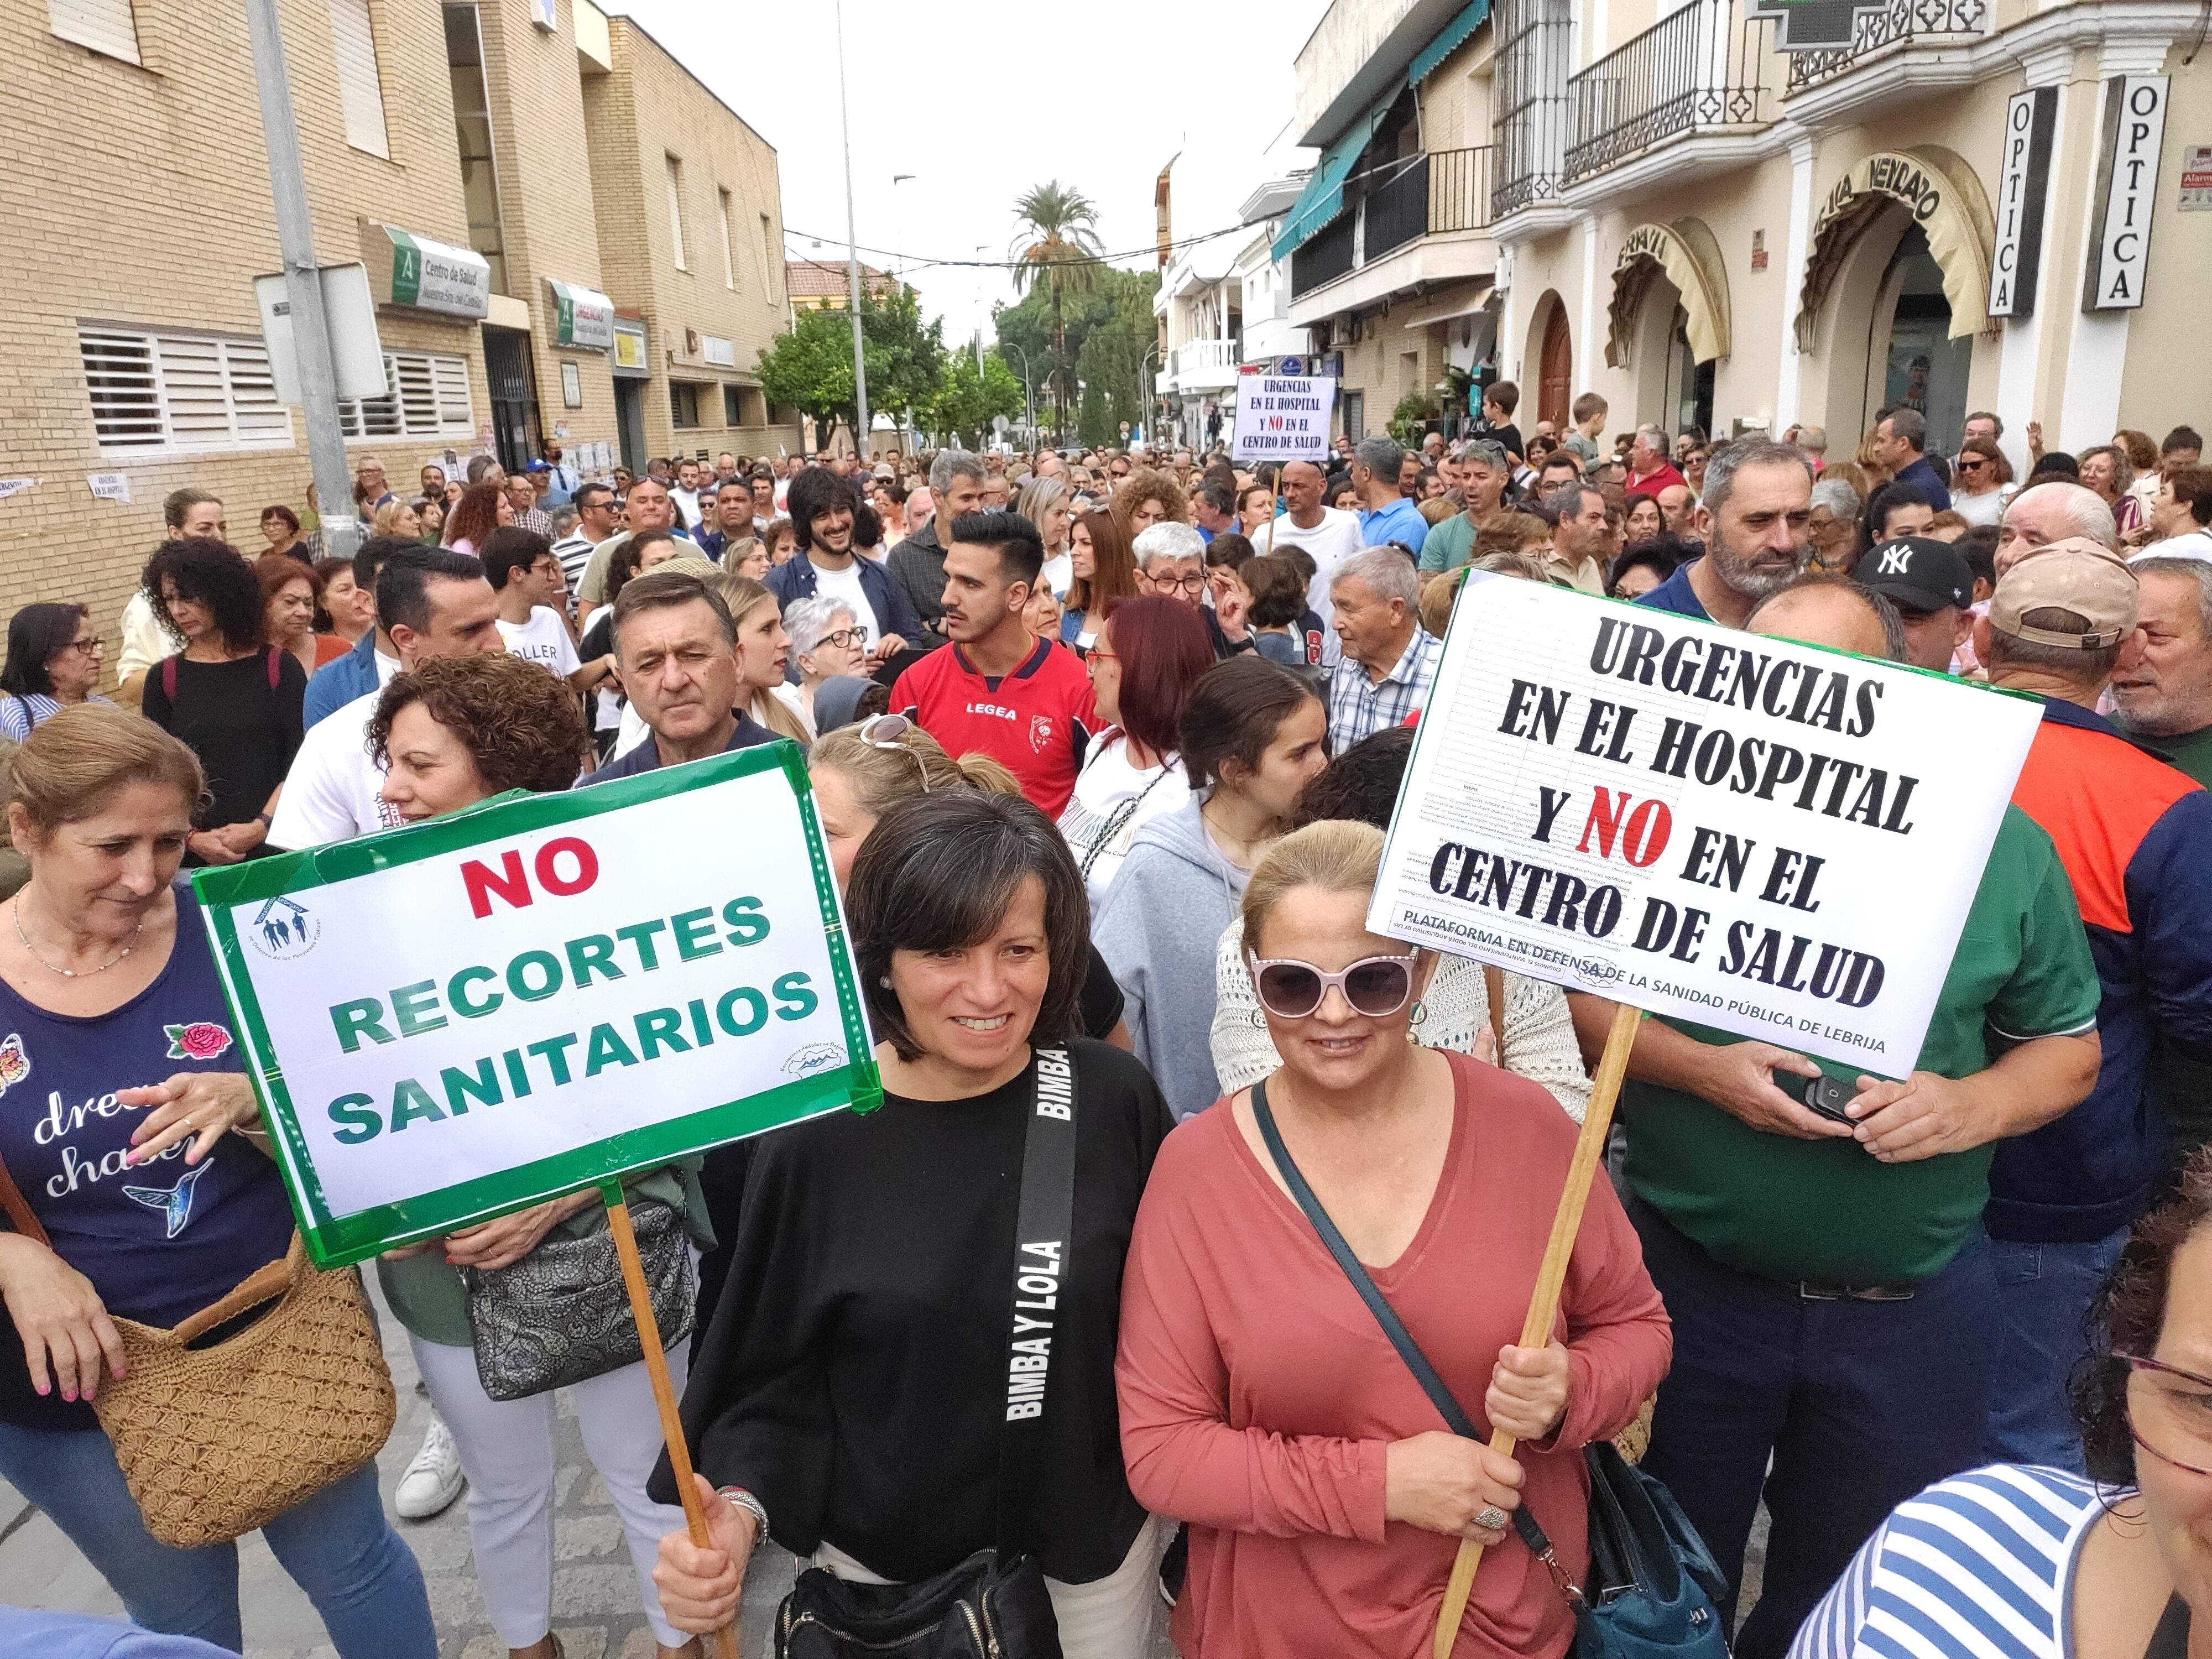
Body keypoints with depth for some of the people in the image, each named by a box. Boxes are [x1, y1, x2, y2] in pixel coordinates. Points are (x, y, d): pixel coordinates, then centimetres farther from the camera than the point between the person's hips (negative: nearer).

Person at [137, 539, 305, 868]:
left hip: (272, 846, -1)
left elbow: (300, 763, -2)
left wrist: (261, 827, -13)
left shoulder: (279, 668, 3)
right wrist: (191, 838, -10)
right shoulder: (164, 679, 7)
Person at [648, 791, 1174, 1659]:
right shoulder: (815, 1138, -17)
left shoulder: (1115, 1099, -15)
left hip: (1094, 1551, 1)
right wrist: (740, 1513, -24)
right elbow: (774, 1377, -8)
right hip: (882, 1563, 0)